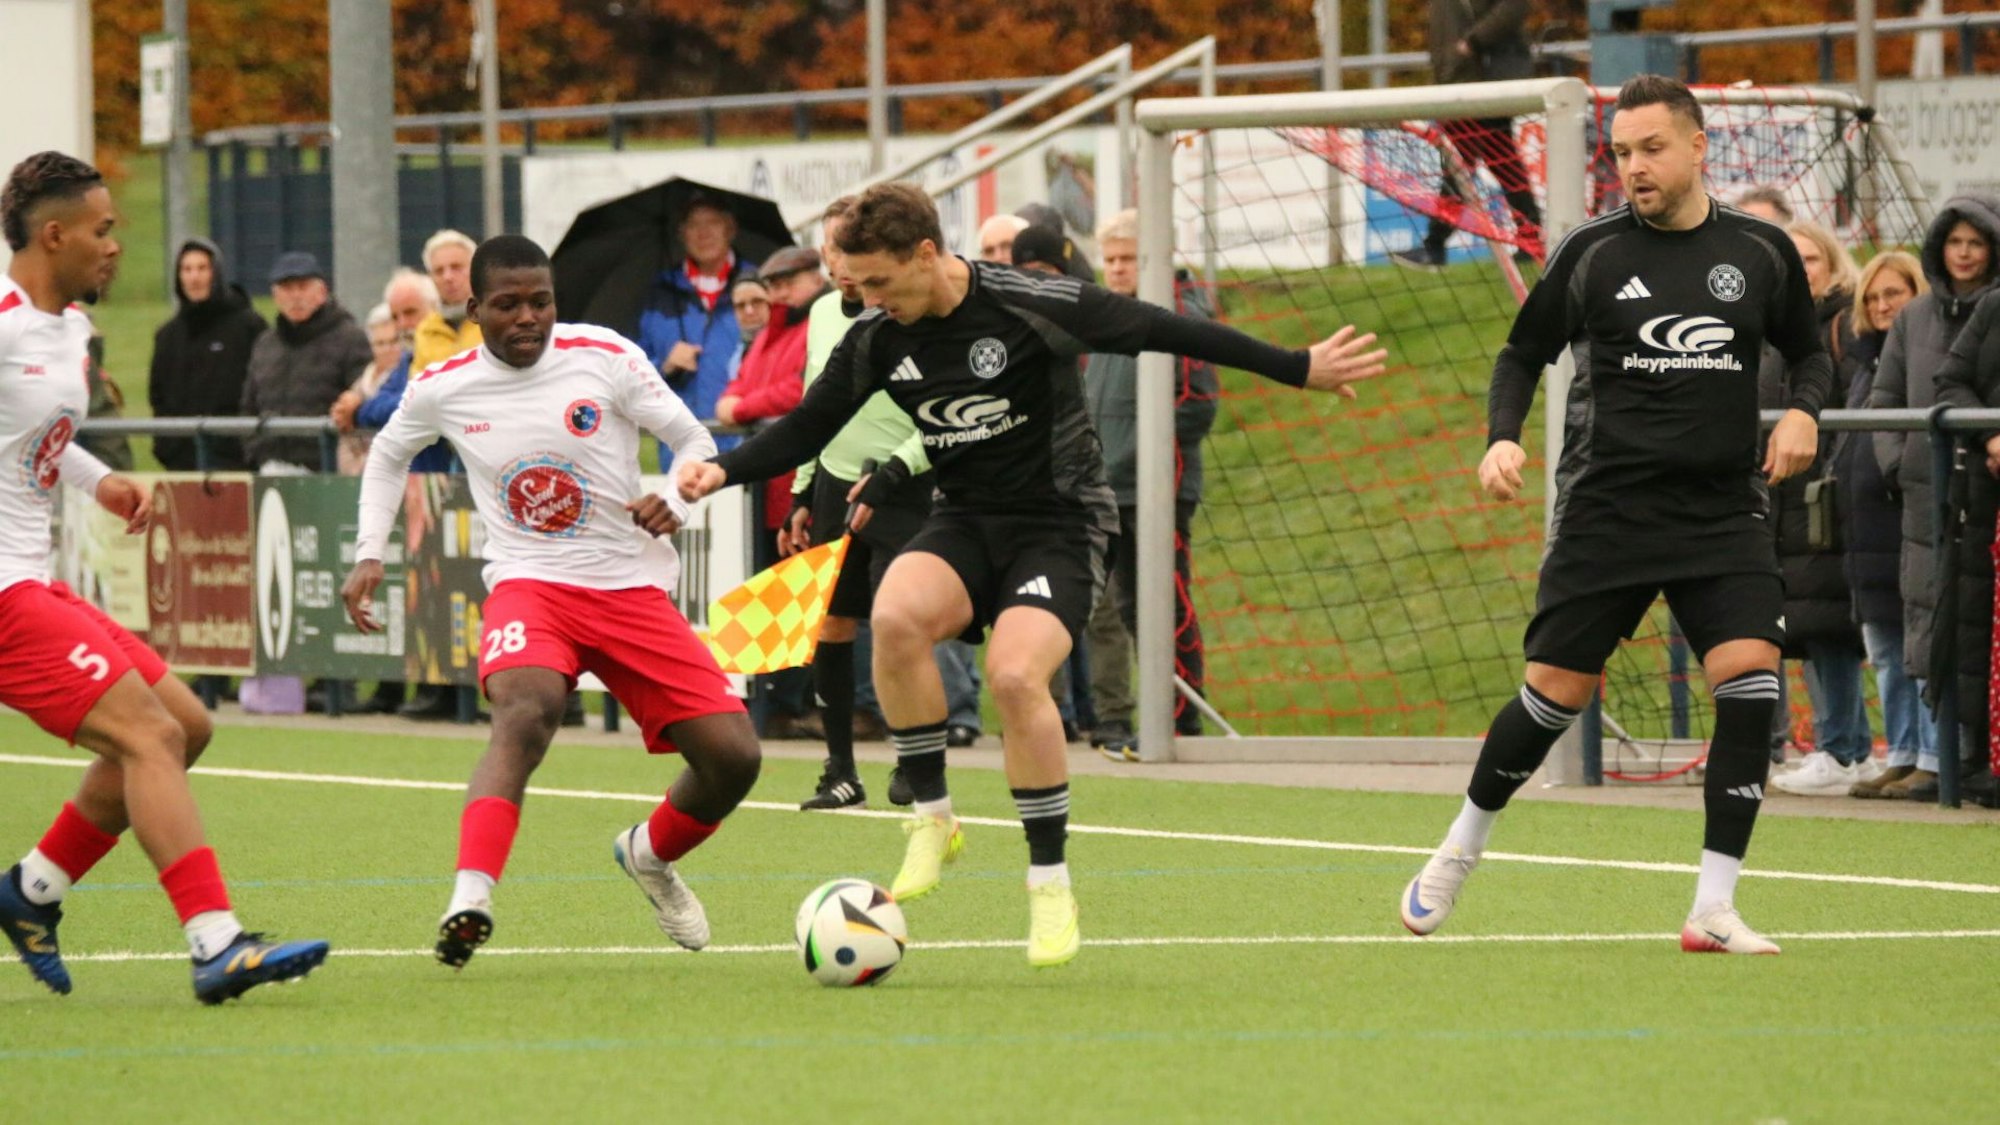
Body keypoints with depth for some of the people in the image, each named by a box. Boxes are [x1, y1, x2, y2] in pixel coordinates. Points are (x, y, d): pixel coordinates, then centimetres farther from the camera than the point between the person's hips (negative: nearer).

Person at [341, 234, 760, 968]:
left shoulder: (605, 357, -6)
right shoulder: (443, 388, -1)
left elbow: (694, 441, 2)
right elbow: (388, 455, 21)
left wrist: (674, 503, -19)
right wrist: (368, 555, 10)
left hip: (633, 587, 2)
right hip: (528, 583, -2)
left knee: (733, 756, -6)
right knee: (525, 711, -36)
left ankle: (651, 856, 28)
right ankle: (470, 899, -49)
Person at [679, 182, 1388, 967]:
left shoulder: (1034, 307, -18)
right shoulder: (875, 340, -2)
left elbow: (1164, 333, -12)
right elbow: (806, 430, 9)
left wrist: (1299, 369, -10)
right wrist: (724, 470, -9)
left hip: (1058, 525, -4)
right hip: (966, 522, 4)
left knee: (1014, 675, -28)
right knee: (895, 614, -29)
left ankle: (1050, 884, -11)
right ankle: (932, 820, -13)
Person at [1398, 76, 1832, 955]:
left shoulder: (1760, 251, 5)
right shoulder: (1593, 252, 0)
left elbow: (1808, 352, 19)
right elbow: (1526, 351, 11)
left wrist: (1802, 411, -2)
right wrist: (1503, 438, -6)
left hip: (1723, 511, 1)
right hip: (1607, 509, -1)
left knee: (1750, 671, -18)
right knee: (1557, 693, -1)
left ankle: (1713, 911, -12)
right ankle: (1460, 850, 27)